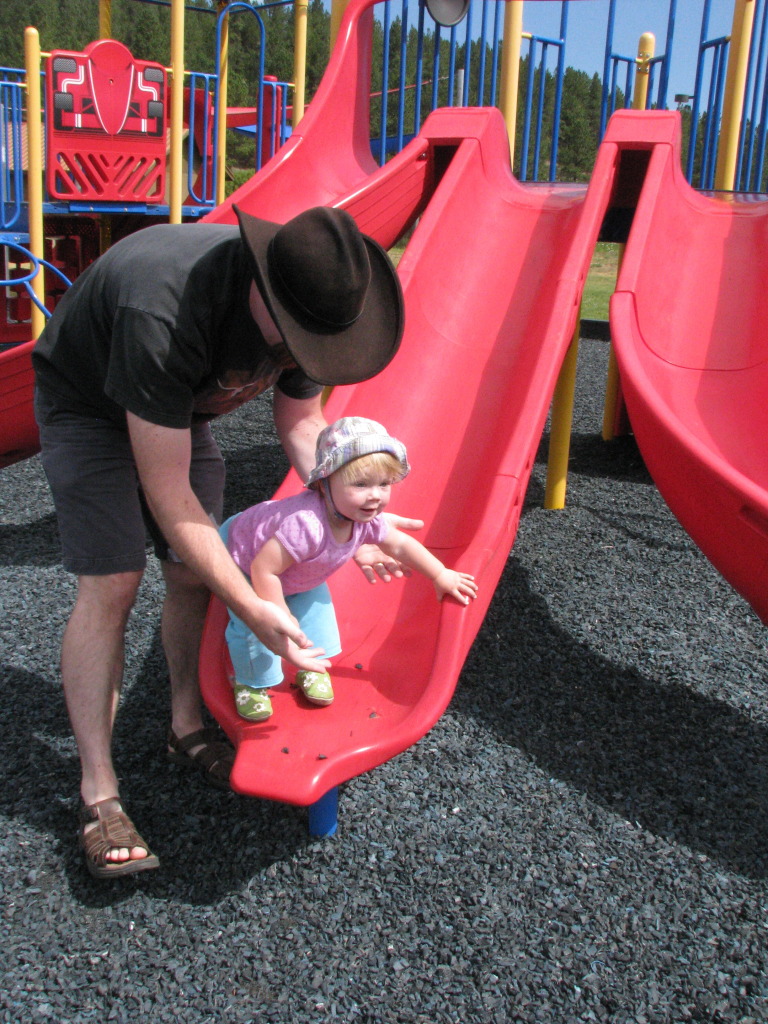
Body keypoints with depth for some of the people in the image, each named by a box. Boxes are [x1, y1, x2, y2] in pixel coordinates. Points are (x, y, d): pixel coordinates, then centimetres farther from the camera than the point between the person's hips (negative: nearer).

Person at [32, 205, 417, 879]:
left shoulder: (309, 304, -21)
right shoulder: (165, 316, -44)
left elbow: (301, 424, -3)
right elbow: (167, 494, -38)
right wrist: (252, 609, -37)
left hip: (181, 405, 6)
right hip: (88, 402, -6)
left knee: (194, 573, 0)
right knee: (111, 585, -15)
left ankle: (187, 727, 22)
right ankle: (98, 794, -5)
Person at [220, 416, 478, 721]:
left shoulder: (365, 519, -22)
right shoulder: (307, 525, -48)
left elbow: (400, 545, -3)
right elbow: (263, 570, -43)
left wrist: (441, 576, 4)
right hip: (241, 556, -7)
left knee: (313, 607, 5)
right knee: (253, 626, -10)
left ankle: (310, 669, 28)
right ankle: (250, 683, 17)